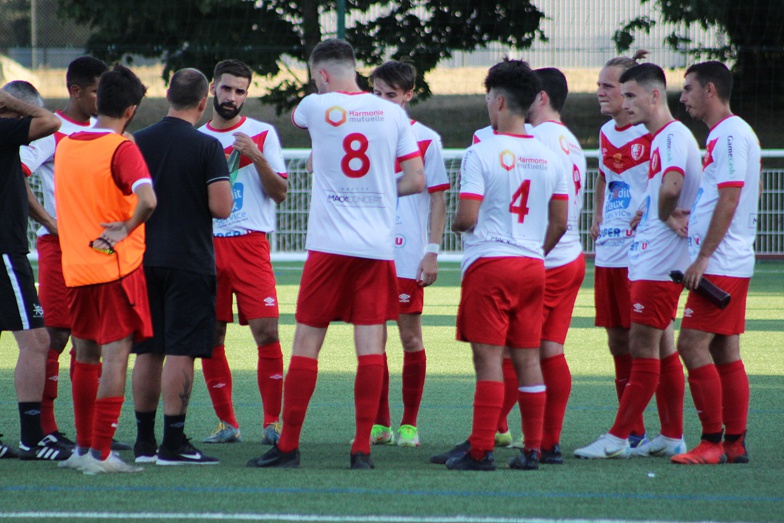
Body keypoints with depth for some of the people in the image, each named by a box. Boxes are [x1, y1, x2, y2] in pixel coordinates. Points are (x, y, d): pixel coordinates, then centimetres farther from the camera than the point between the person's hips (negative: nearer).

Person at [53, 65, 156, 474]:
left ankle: (83, 447, 23)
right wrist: (128, 228, -13)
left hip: (74, 267, 6)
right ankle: (100, 454, -8)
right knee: (115, 355, -4)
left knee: (85, 356, 17)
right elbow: (147, 199, -27)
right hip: (117, 266, -6)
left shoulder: (64, 145, 7)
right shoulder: (121, 148, -13)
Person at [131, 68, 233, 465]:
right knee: (181, 351, -5)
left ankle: (144, 441, 15)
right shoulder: (206, 148, -11)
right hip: (189, 262, -5)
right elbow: (221, 207, -16)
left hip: (144, 259, 5)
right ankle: (173, 443, -7)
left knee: (148, 351, 12)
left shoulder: (138, 142, 4)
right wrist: (225, 193, 5)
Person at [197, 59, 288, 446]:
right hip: (206, 244, 3)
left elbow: (279, 193, -1)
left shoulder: (262, 134, 5)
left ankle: (272, 422, -5)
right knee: (210, 337, 1)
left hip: (251, 243, -3)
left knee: (267, 331, -12)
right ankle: (226, 422, 11)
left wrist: (257, 157, -14)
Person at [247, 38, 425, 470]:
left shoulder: (317, 106, -2)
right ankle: (362, 448, -2)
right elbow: (416, 180, 4)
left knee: (306, 344, 4)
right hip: (378, 246, 2)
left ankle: (288, 445, 7)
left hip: (328, 244, -2)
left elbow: (295, 119, 24)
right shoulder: (392, 114, 3)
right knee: (370, 347, 1)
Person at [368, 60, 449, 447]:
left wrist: (432, 252, -5)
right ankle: (379, 423, 10)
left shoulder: (425, 140, 0)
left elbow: (438, 199, 1)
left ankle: (409, 424, 6)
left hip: (408, 255, -3)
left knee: (410, 336, -1)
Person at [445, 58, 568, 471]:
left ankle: (481, 450, -5)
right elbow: (559, 222, 11)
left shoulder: (482, 153, -11)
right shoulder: (548, 156, 8)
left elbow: (466, 218, -15)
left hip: (489, 263, -6)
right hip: (532, 266, 6)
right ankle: (532, 449, 9)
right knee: (527, 356, 9)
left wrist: (455, 224, 7)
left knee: (488, 357, -5)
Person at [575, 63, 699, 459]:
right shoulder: (659, 139, 17)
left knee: (643, 347, -7)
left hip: (658, 263, -10)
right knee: (660, 347, 12)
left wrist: (665, 216, -14)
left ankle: (618, 438, -7)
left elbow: (671, 187, -32)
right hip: (647, 260, 10)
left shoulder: (674, 137, -15)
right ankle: (672, 437, 16)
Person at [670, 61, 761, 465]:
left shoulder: (730, 135, -14)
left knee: (692, 346, -11)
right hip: (732, 264, 10)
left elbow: (729, 200, -20)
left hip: (719, 265, -10)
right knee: (724, 352, 10)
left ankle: (713, 442, -10)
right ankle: (735, 443, 11)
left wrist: (703, 257, -20)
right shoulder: (723, 134, 17)